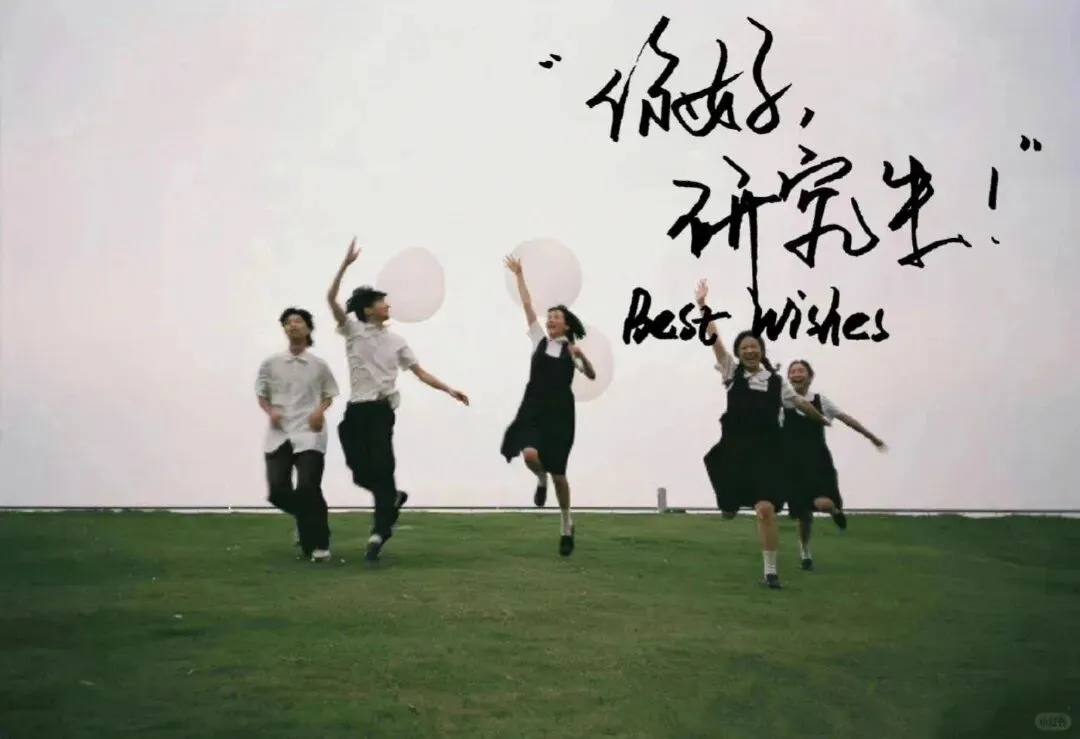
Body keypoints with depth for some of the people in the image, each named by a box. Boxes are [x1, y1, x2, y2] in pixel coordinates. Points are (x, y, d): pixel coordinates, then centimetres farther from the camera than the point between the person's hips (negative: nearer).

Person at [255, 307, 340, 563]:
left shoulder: (319, 365, 2)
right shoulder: (270, 364, 4)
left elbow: (329, 394, 13)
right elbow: (261, 394, 11)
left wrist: (320, 410, -7)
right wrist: (270, 412, -9)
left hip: (309, 435, -2)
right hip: (279, 436, 2)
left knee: (308, 489, -14)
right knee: (277, 490, -5)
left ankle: (319, 544, 2)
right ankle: (305, 519, 29)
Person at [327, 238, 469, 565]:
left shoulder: (396, 340, 13)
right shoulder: (353, 329, 7)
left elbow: (420, 372, 13)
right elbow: (331, 298, -5)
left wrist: (449, 390, 2)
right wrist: (346, 264, -14)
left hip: (381, 409, 0)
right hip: (356, 409, 1)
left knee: (380, 469, -10)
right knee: (360, 471, -1)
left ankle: (379, 533, -7)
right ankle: (393, 498, 31)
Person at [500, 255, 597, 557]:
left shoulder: (571, 350, 5)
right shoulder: (539, 339, 8)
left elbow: (592, 376, 2)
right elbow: (527, 304, 8)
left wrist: (582, 356, -14)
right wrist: (519, 275, 8)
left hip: (560, 414, -1)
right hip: (534, 410, 1)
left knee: (558, 472, 1)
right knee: (530, 455, -27)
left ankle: (566, 524, 22)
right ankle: (541, 480, 13)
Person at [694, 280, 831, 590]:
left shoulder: (776, 380, 4)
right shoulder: (732, 371, 0)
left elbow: (800, 401, 20)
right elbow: (714, 338, -9)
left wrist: (822, 419, 32)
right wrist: (702, 306, -17)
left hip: (766, 451, 0)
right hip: (736, 449, 0)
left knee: (766, 510, -13)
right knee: (729, 511, 10)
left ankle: (770, 571, 0)